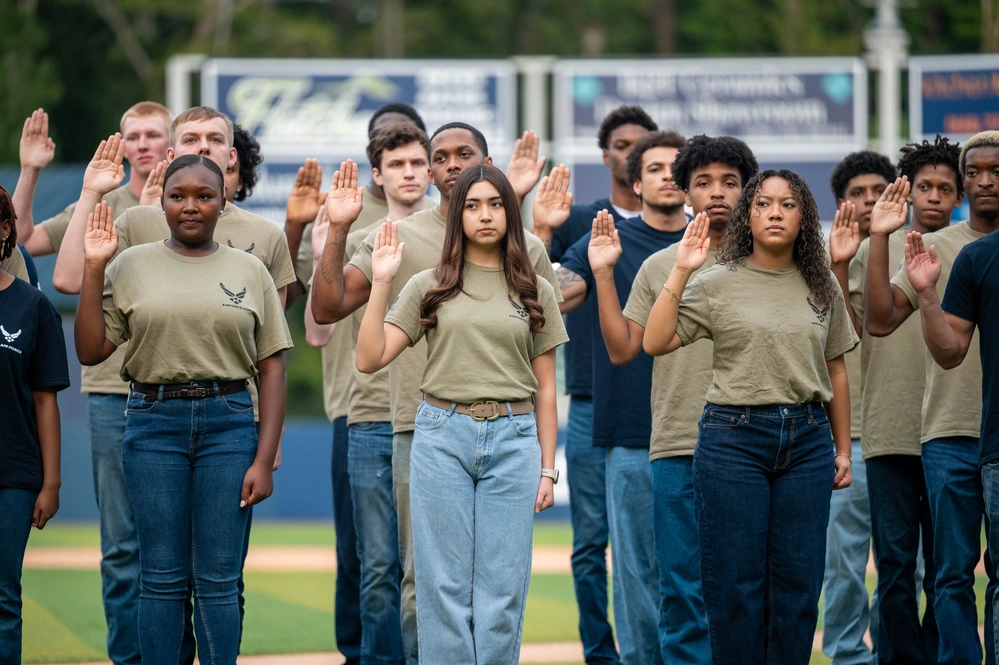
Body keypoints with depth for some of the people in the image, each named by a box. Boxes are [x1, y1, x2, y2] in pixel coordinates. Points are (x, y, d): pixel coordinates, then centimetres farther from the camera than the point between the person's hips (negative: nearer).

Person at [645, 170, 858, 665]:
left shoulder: (821, 287, 10)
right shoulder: (717, 284, 0)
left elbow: (835, 371, 16)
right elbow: (654, 342, -8)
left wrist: (843, 449, 14)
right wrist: (680, 273, -14)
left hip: (806, 440, 3)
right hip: (734, 436, -3)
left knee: (798, 581, 4)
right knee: (736, 582, 0)